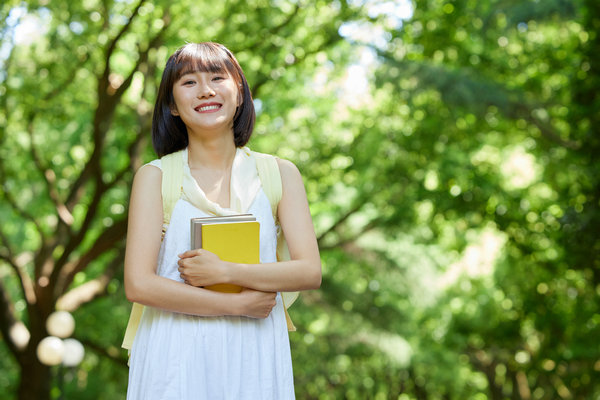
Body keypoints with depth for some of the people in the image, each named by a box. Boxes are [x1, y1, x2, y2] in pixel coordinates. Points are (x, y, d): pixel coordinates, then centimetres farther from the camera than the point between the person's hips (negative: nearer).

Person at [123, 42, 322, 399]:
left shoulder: (280, 174, 4)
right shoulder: (155, 177, -1)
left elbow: (310, 272, -3)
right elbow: (139, 285, -9)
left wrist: (224, 272, -14)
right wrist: (237, 304, -10)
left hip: (255, 361, 2)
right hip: (176, 360, -1)